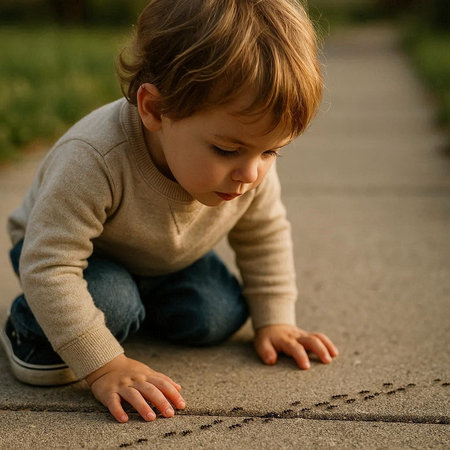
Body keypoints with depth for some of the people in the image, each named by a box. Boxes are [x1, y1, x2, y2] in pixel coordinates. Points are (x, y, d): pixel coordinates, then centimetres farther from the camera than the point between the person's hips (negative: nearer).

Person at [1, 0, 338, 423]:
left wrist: (274, 320, -4)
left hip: (168, 260, 6)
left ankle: (138, 304, 18)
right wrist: (104, 365, -42)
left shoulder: (250, 166, -25)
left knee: (217, 317, -12)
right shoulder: (94, 160, -45)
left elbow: (264, 234, -5)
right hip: (78, 248, -5)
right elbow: (49, 266, -42)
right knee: (108, 302, -34)